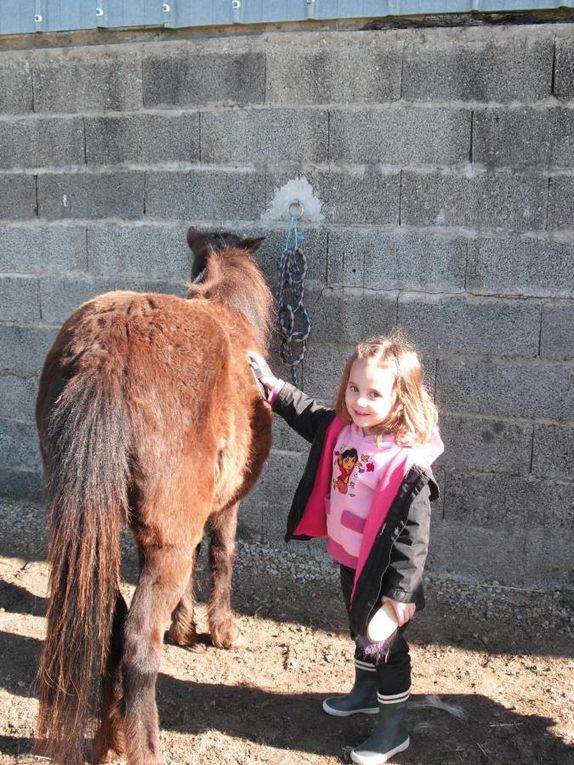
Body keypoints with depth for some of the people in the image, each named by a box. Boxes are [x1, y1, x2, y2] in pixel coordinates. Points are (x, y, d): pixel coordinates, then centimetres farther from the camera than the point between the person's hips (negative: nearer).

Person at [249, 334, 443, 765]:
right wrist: (273, 387, 11)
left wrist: (401, 590, -24)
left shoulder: (410, 463, -31)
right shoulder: (341, 428, -9)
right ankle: (365, 693, 53)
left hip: (380, 572, -8)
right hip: (349, 560, 8)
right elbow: (310, 416, 14)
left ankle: (393, 729, 29)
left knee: (385, 643, 9)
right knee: (361, 631, 28)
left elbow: (413, 534, -27)